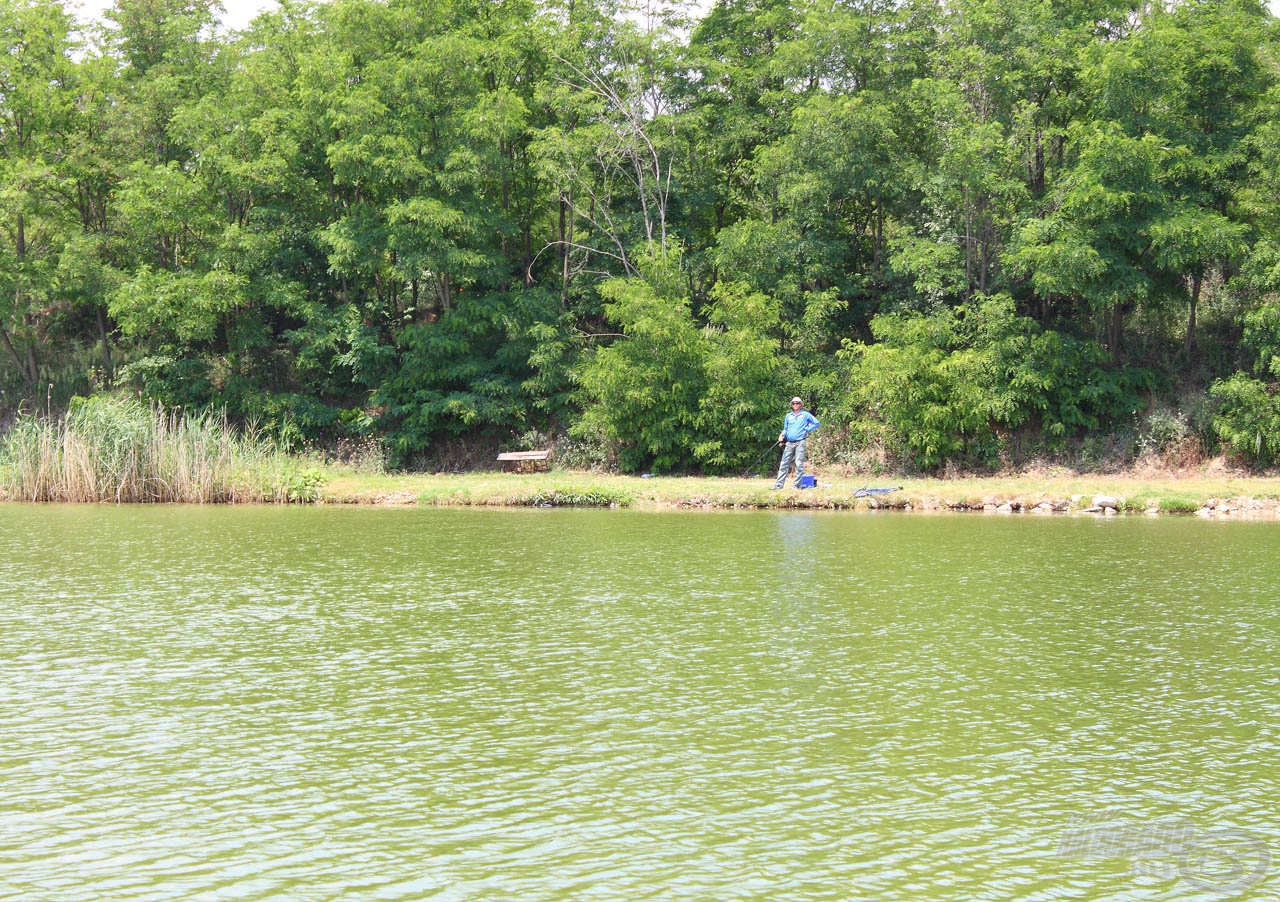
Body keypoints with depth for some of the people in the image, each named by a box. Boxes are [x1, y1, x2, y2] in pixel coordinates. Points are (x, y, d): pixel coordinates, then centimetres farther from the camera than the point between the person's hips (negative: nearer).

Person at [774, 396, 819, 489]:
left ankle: (797, 485, -6)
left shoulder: (805, 415, 7)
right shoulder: (788, 416, 19)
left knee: (799, 464, -8)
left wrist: (807, 430, -1)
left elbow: (817, 423, 7)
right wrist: (782, 436, 4)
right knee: (784, 464, -1)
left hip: (800, 442, -4)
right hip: (789, 443, 4)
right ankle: (779, 484, -2)